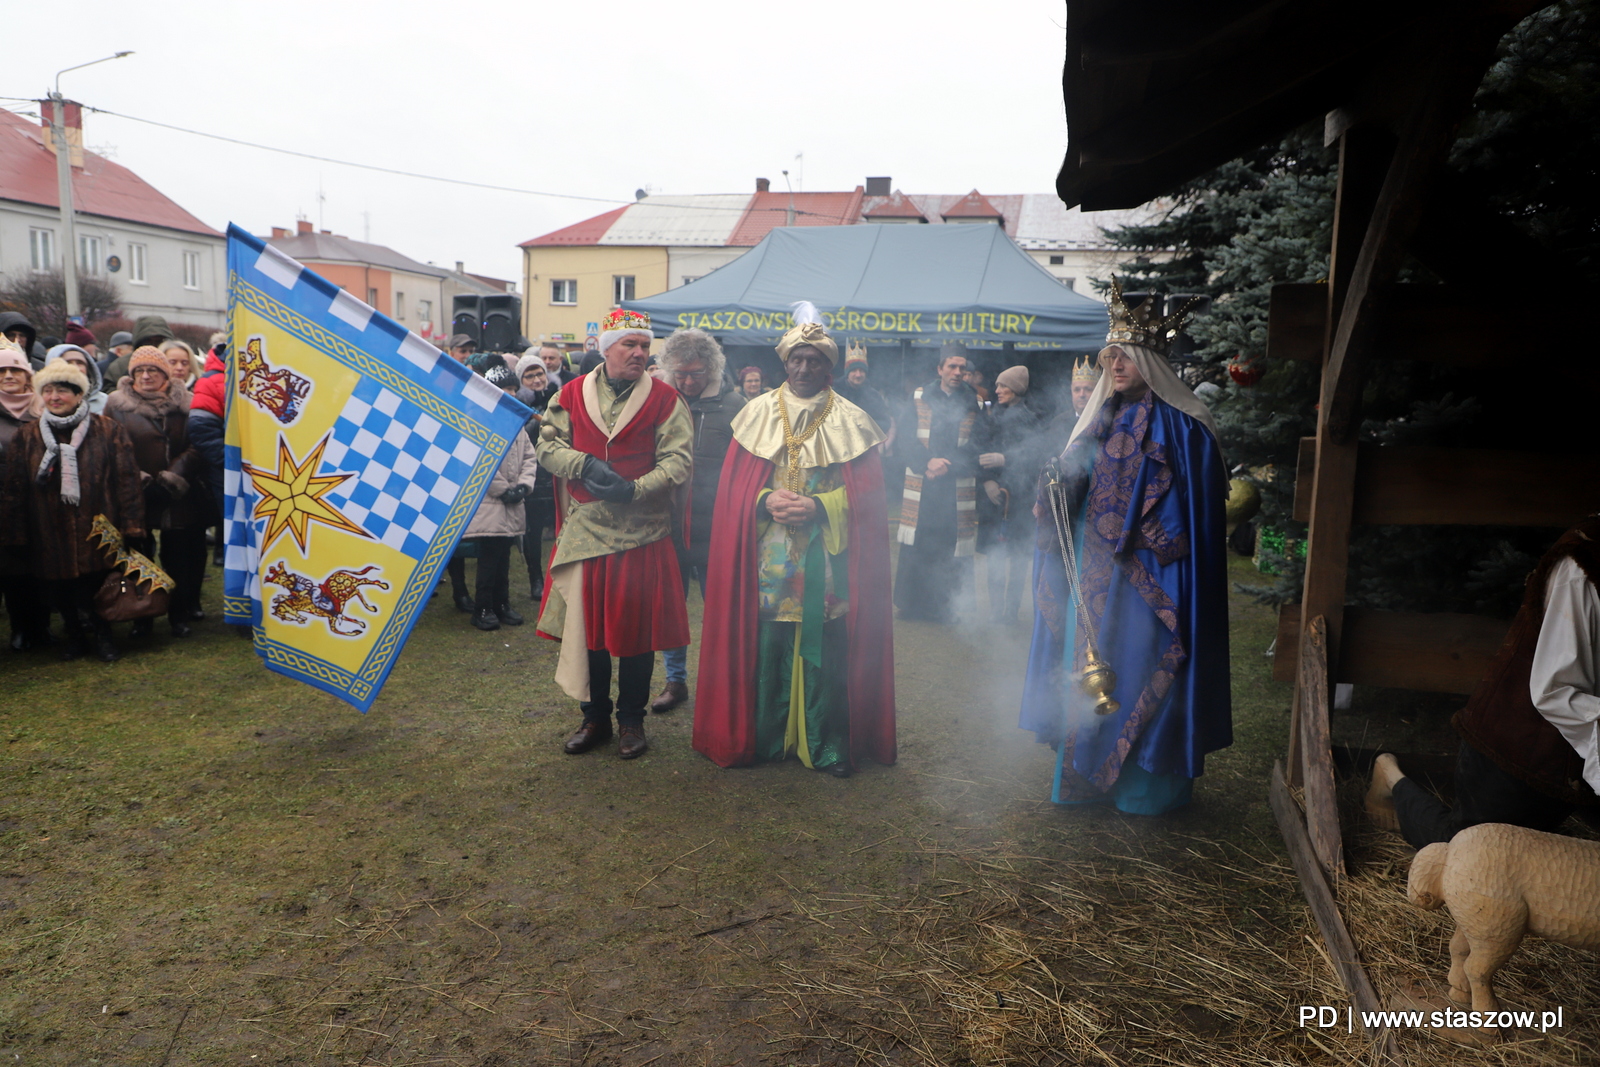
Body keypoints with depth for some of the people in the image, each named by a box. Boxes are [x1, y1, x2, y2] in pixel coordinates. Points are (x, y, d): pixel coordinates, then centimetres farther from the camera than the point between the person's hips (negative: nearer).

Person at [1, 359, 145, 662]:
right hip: (50, 535, 3)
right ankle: (74, 635, 32)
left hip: (99, 531, -2)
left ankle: (103, 634, 24)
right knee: (61, 591, 10)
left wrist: (131, 524, -9)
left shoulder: (108, 430, 0)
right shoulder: (26, 438, 6)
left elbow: (127, 480, -3)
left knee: (99, 587, 1)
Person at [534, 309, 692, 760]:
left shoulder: (664, 399, -1)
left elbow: (678, 460, -7)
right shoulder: (572, 394, 6)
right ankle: (594, 717, 25)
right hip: (583, 532, 2)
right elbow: (548, 444, 7)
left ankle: (631, 719, 22)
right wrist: (585, 465, -12)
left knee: (636, 629, 5)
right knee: (586, 625, 8)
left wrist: (635, 489, -20)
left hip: (642, 534, -2)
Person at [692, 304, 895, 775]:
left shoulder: (851, 421, 5)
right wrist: (766, 501, -13)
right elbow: (734, 485, 6)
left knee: (826, 651, 0)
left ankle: (828, 745, 12)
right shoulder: (758, 413, 9)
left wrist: (818, 507, -14)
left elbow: (867, 493, 0)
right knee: (765, 647, 1)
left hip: (829, 560, -1)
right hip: (767, 558, 1)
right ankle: (764, 737, 16)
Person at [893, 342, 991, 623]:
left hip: (959, 490, 0)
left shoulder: (975, 404, 9)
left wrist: (949, 464, -14)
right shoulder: (918, 398, 8)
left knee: (953, 549, -2)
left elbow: (979, 447, 1)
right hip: (921, 486, 0)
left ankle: (946, 608, 8)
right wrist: (928, 462, -16)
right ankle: (913, 606, 11)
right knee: (916, 548, 0)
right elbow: (906, 439, 0)